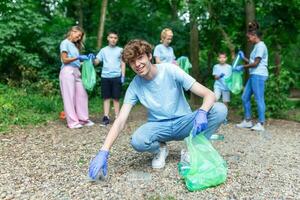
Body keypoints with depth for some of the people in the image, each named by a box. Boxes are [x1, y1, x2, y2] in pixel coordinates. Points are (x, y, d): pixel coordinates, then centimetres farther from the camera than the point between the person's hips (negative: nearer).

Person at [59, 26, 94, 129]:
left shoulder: (75, 45, 22)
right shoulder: (65, 43, -1)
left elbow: (76, 60, 16)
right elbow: (65, 60, -8)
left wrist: (85, 58, 3)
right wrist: (78, 57, -16)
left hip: (76, 71, 8)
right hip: (68, 71, -8)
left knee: (82, 95, 3)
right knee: (70, 97, -5)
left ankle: (83, 119, 11)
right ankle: (72, 121, -1)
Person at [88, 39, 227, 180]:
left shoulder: (170, 70, -15)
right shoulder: (135, 85, -10)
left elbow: (209, 94, -18)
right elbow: (120, 121, -15)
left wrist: (202, 112, -41)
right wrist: (103, 152, -27)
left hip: (183, 122, 0)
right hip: (159, 126, 1)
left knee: (220, 109, -25)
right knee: (137, 141, -33)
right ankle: (160, 149, 3)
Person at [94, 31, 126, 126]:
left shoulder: (120, 50, 8)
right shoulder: (103, 50, 11)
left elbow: (123, 64, 7)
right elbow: (96, 62, 7)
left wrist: (123, 76, -3)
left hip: (116, 76, -1)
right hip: (105, 76, 2)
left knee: (116, 98, 2)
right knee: (106, 97, 3)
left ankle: (117, 117, 8)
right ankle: (106, 117, 8)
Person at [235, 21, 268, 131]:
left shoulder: (260, 46, -10)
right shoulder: (256, 46, 20)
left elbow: (255, 63, -15)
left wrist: (242, 67, -6)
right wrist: (243, 57, 17)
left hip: (259, 75, -10)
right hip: (253, 75, 10)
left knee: (259, 99, -7)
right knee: (245, 97, 10)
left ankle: (260, 124, 0)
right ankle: (247, 121, 18)